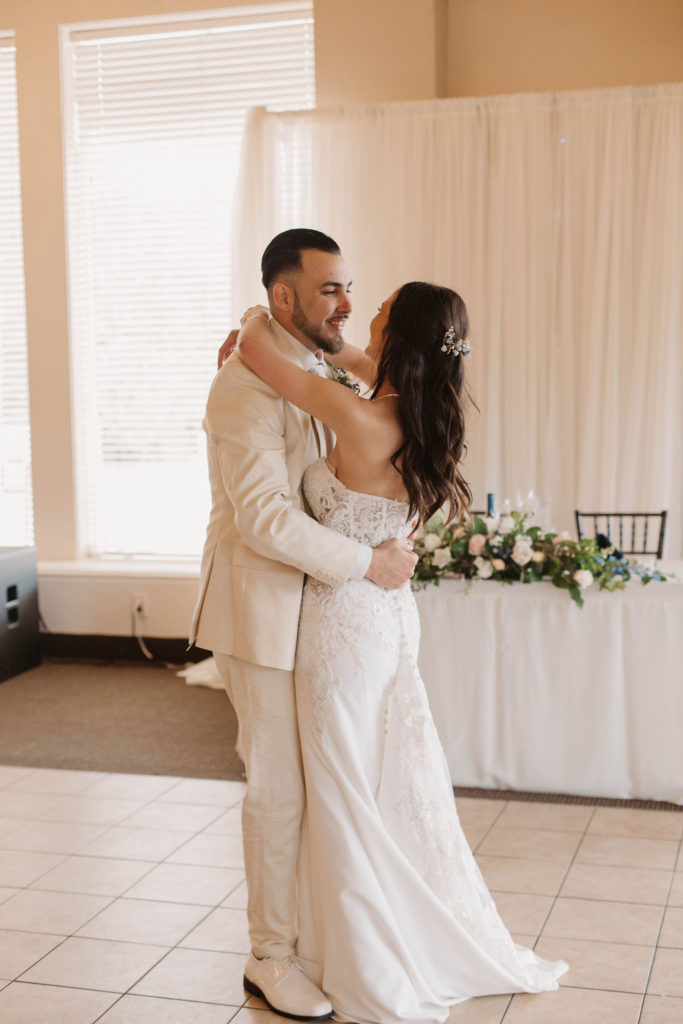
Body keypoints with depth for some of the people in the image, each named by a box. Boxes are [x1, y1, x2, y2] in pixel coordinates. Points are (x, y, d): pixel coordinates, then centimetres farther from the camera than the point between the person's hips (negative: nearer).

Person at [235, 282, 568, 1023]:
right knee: (403, 784, 19)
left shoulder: (361, 421, -24)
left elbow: (254, 349, -16)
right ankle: (452, 950, 34)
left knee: (350, 799, 6)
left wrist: (257, 319, 5)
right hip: (393, 613, 8)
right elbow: (363, 363, 21)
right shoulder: (422, 419, -2)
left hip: (345, 621, -8)